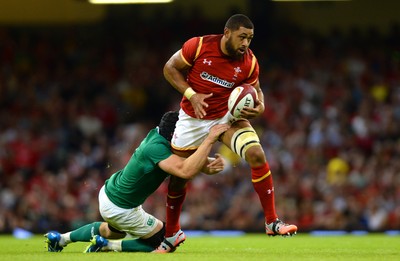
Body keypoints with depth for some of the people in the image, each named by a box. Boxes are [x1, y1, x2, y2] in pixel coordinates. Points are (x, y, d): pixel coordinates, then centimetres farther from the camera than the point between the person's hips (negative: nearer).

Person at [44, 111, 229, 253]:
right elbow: (186, 171, -48)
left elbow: (188, 161, -1)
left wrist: (211, 164, -22)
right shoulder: (157, 148, -34)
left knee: (113, 231, 39)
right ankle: (107, 246, 4)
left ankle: (61, 238, 41)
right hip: (119, 209, -9)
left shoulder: (157, 134, -8)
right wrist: (210, 139, -46)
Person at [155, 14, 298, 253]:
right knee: (178, 177, 7)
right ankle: (172, 235, 30)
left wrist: (260, 107, -19)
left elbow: (255, 90, 5)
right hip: (193, 119, -1)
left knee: (257, 154, -23)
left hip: (227, 116, 1)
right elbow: (170, 68, -8)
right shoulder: (199, 46, -19)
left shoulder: (249, 62, -12)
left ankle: (272, 222, -14)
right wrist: (191, 95, -20)